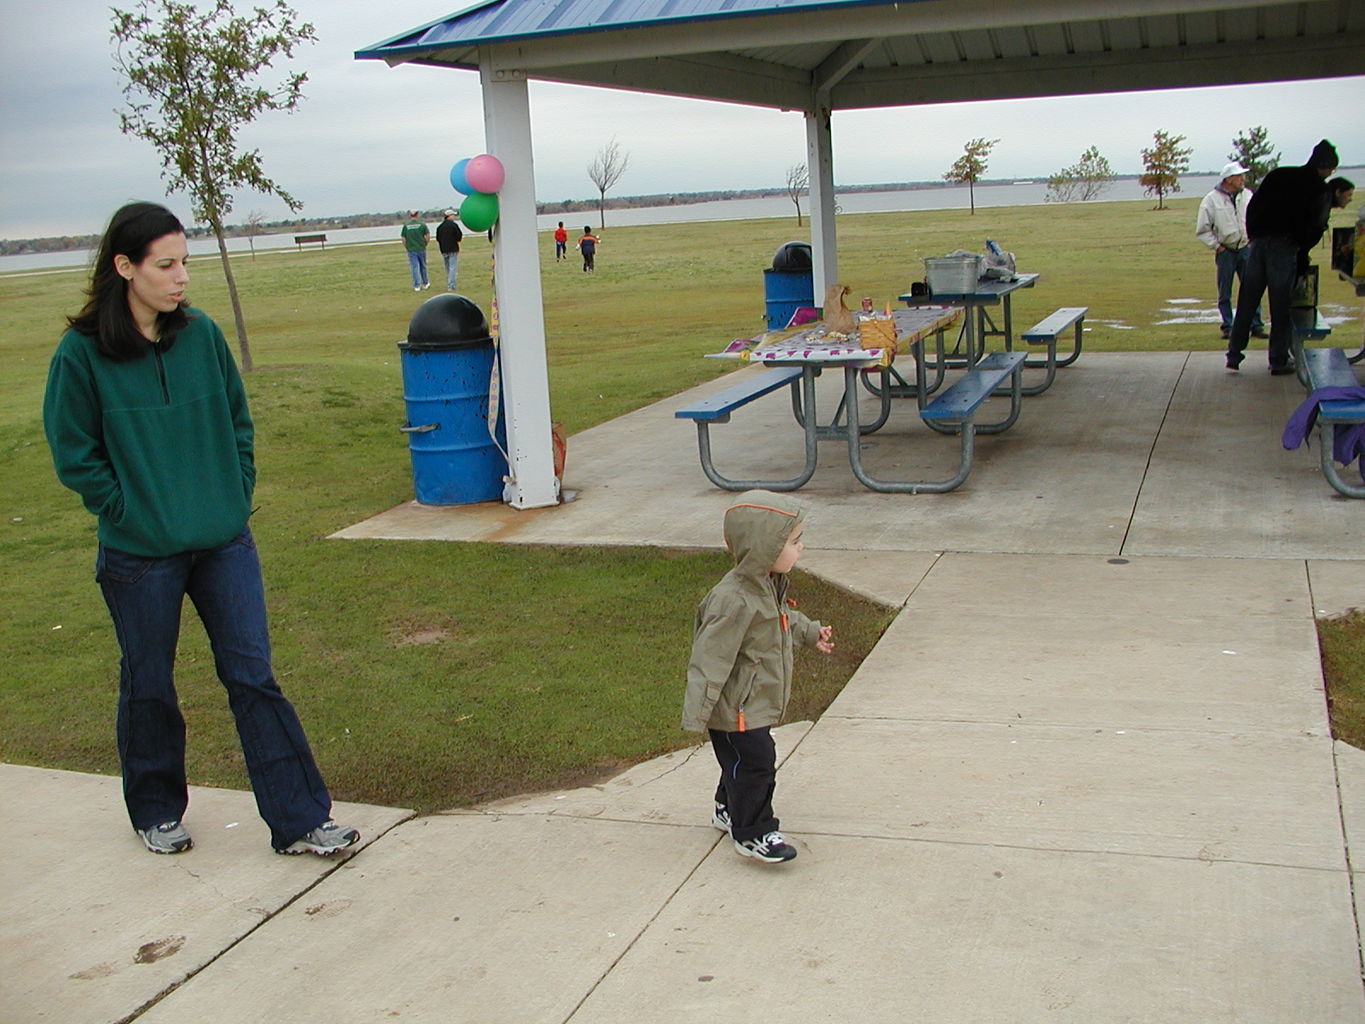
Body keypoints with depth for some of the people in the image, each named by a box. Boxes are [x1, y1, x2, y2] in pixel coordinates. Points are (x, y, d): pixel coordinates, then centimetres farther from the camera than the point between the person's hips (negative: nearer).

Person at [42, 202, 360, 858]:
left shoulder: (201, 335, 0)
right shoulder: (82, 353, -10)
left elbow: (238, 422, 11)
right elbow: (74, 457, -5)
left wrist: (236, 496, 3)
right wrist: (130, 512, -9)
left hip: (225, 543, 3)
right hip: (138, 556, -2)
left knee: (253, 676, 3)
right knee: (148, 686, 13)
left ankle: (300, 819, 9)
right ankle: (157, 811, 34)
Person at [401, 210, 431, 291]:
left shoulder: (406, 226, -2)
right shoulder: (422, 224, -3)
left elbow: (403, 239, -1)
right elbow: (428, 237, -4)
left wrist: (407, 248, 11)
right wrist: (424, 244, 11)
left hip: (411, 250, 0)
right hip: (421, 249, 0)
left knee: (414, 267, 1)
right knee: (423, 266, 14)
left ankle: (417, 286, -2)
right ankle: (425, 283, 26)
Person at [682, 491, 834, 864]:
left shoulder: (768, 585, 1)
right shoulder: (734, 601, -31)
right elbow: (710, 658, -29)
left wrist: (811, 632, 38)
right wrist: (696, 713, -29)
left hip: (757, 703, 10)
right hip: (736, 708, -10)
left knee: (742, 762, 23)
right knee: (754, 763, -1)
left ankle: (729, 809, 42)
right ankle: (751, 833, 13)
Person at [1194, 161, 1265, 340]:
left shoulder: (1248, 196, 4)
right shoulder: (1212, 200, -6)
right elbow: (1202, 230, -2)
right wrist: (1217, 246, -5)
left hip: (1246, 250, 2)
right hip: (1225, 251, -2)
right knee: (1224, 293, 3)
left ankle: (1256, 326, 4)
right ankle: (1228, 327, 11)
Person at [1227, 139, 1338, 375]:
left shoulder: (1278, 175, 16)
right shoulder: (1319, 189, 1)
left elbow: (1252, 207, 14)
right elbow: (1316, 227, -2)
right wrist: (1302, 252, 11)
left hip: (1258, 244, 4)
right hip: (1284, 247, -4)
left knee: (1247, 302, 8)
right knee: (1281, 306, 2)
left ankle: (1234, 355, 9)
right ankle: (1279, 361, 6)